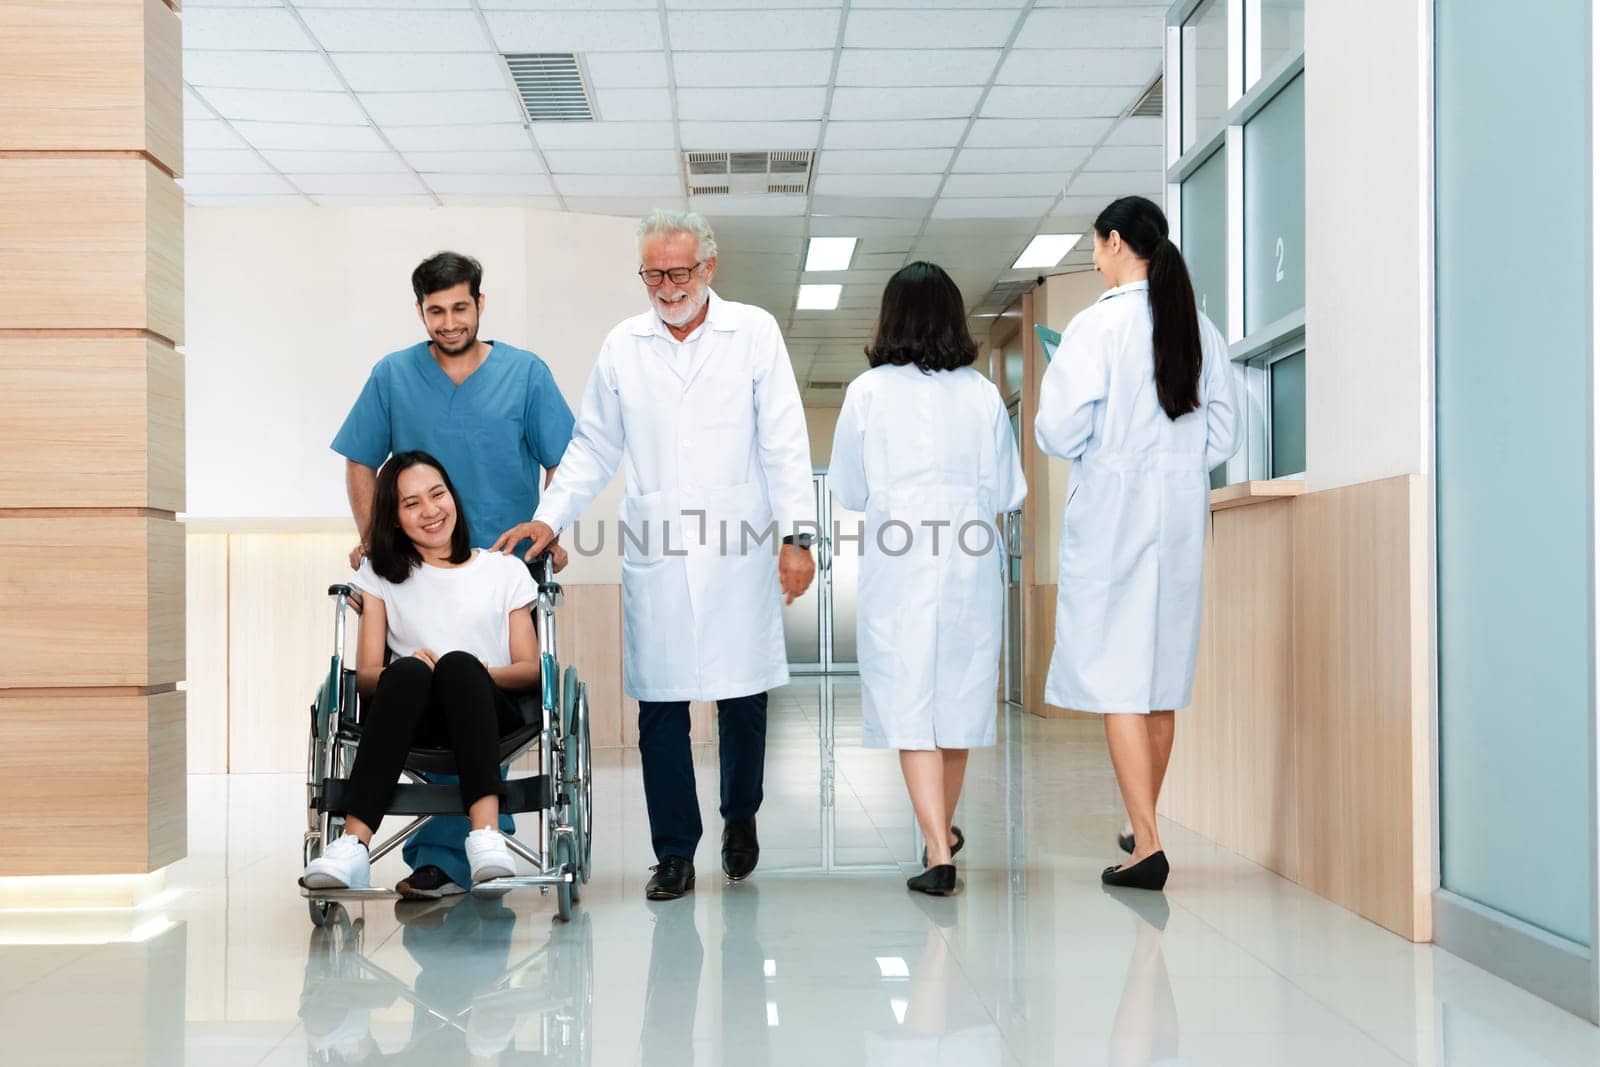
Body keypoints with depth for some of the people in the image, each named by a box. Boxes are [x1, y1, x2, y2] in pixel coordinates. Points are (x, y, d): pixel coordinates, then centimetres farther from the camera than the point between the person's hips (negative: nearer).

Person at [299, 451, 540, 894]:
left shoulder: (505, 570, 18)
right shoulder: (381, 574, 19)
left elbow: (530, 669, 12)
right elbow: (365, 675, 8)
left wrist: (480, 672, -11)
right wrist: (411, 669, -15)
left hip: (489, 716, 0)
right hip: (414, 723, 0)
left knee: (460, 665, -35)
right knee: (408, 671, -35)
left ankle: (486, 834, -52)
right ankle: (353, 845, -48)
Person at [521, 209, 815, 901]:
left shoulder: (754, 332, 4)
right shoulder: (623, 346, 9)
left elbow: (784, 443, 2)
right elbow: (593, 448, 15)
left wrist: (797, 536, -5)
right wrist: (549, 519, 3)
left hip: (738, 552, -1)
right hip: (653, 556, 2)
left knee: (743, 700, 4)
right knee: (660, 707, 1)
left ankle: (740, 818, 30)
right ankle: (675, 855, 11)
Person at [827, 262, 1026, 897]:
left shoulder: (869, 392, -6)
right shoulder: (983, 394, -1)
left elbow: (847, 491, 1)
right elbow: (1008, 492, 4)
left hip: (897, 569, -2)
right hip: (970, 566, 3)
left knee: (909, 705, 1)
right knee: (959, 696, 16)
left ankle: (939, 853, -6)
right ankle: (943, 831, 34)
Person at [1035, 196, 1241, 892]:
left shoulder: (1098, 325, -11)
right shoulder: (1201, 328, 7)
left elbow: (1061, 433, -12)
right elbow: (1224, 435, 11)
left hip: (1113, 509, -6)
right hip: (1182, 514, 6)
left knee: (1115, 677, -3)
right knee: (1164, 674, 15)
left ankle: (1147, 845, -8)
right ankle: (1146, 826, 28)